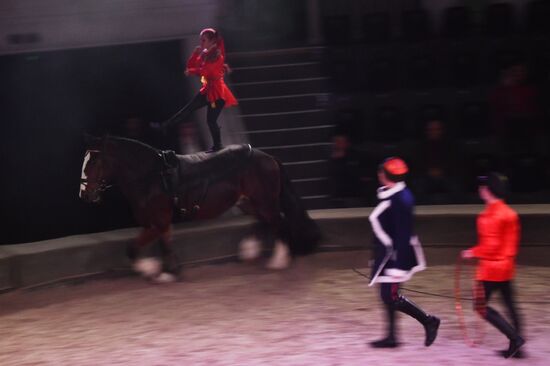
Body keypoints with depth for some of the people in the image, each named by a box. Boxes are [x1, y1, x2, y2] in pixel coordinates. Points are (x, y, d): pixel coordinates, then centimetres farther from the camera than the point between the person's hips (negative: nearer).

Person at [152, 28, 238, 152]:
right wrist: (196, 53, -6)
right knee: (188, 109, 7)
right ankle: (165, 126, 9)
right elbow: (191, 66, 7)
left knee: (211, 120, -3)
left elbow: (205, 70, -26)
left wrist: (191, 72, -11)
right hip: (207, 90, 8)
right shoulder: (205, 54, 9)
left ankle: (217, 146, 13)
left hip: (217, 92, -8)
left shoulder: (217, 56, -16)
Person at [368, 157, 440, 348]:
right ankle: (391, 337, 22)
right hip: (389, 253, 10)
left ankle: (428, 321, 5)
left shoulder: (398, 200, -24)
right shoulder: (395, 195, 7)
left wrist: (398, 266, -24)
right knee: (388, 295, 14)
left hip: (395, 254, -10)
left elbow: (402, 235, -24)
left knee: (391, 297, -6)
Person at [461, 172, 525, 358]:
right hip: (507, 266, 9)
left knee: (481, 307, -1)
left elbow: (491, 244, -22)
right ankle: (515, 347, 15)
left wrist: (473, 252, -9)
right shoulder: (510, 214, 8)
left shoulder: (491, 216, -19)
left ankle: (515, 338, -8)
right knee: (509, 305, 12)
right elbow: (511, 242, 12)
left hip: (491, 267, -9)